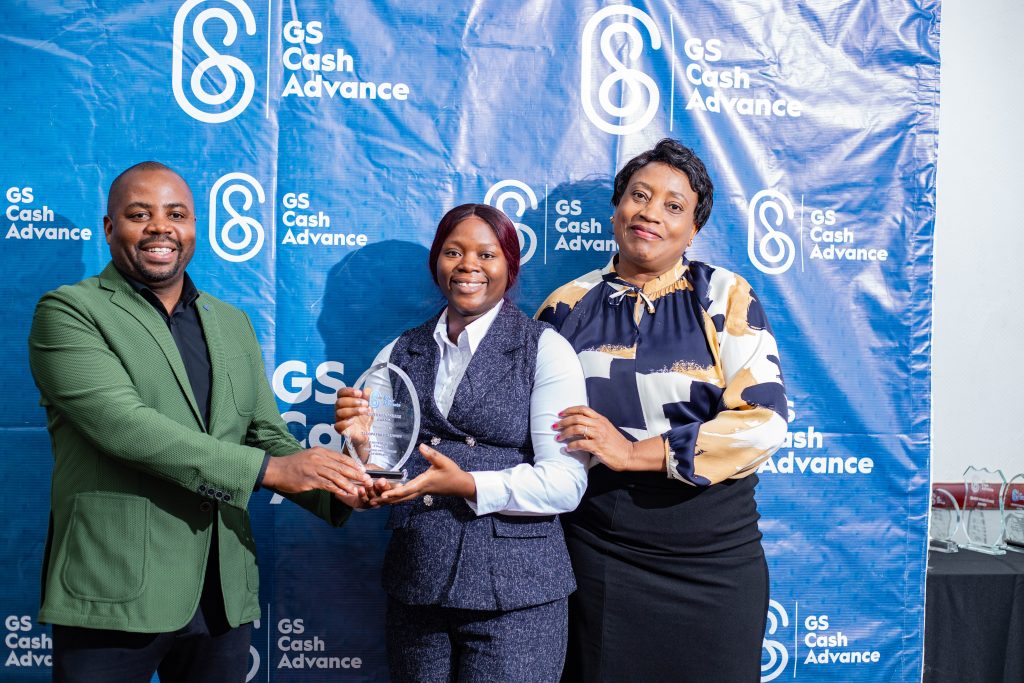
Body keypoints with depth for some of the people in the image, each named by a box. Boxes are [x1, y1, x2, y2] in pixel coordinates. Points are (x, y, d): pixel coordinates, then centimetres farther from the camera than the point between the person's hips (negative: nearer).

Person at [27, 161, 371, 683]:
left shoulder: (233, 324, 14)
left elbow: (268, 437, 12)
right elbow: (124, 425, -17)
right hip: (115, 598, -5)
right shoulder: (68, 312, -3)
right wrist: (268, 468, -20)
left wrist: (340, 490, -8)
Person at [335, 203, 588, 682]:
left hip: (513, 592, -3)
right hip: (412, 586, 4)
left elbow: (566, 482, -11)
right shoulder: (398, 354, 7)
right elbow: (372, 488, 10)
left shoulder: (545, 350, -4)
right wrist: (362, 443, -11)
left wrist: (468, 485, -23)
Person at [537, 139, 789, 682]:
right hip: (598, 551, 1)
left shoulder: (724, 297, -3)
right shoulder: (570, 305, 3)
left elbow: (765, 419, -13)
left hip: (715, 556, -1)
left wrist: (632, 452, -18)